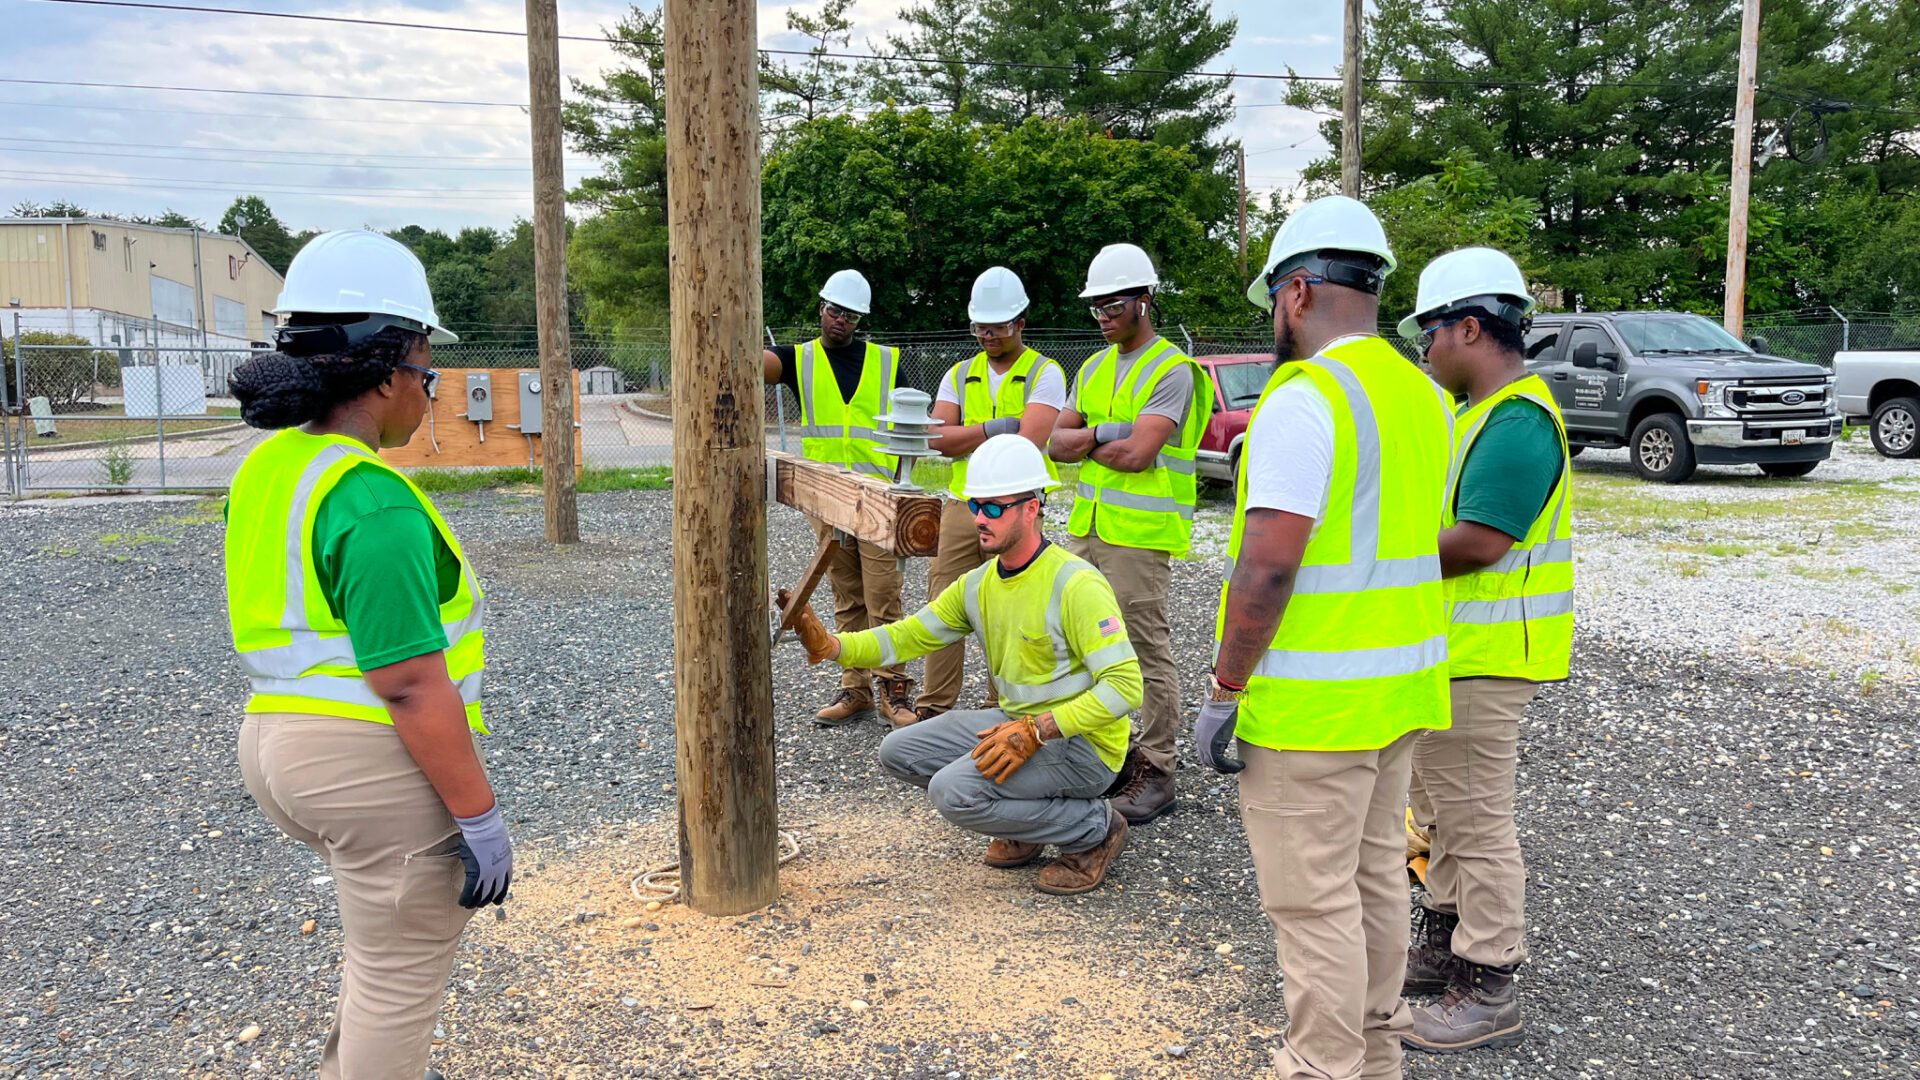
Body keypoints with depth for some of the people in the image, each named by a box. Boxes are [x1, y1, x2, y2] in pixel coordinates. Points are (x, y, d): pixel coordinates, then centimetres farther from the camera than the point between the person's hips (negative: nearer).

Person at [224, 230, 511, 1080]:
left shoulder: (266, 468, 6)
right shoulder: (373, 503, -22)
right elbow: (411, 685, -24)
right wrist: (479, 815, -17)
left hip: (281, 742, 10)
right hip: (374, 759, -9)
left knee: (389, 931, 30)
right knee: (402, 970, 9)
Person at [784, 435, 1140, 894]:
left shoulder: (1076, 585, -21)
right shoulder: (978, 585, 4)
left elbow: (1124, 686, -25)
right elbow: (906, 637, 3)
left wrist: (1035, 732, -30)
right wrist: (828, 645, -14)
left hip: (1082, 742, -8)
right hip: (1020, 725, 8)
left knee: (952, 790, -25)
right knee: (899, 751, 3)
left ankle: (1094, 829, -4)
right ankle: (1027, 821, 12)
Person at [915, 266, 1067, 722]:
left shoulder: (1044, 374, -3)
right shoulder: (960, 374, 11)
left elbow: (1028, 442, -19)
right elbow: (939, 439, -3)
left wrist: (966, 439, -8)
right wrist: (998, 428, -12)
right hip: (960, 508, 4)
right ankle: (934, 707, 14)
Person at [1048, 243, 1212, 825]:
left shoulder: (1172, 371, -10)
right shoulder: (1094, 369, 15)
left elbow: (1138, 454, -19)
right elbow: (1058, 442, 9)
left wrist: (1084, 441, -3)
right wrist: (1102, 434, -10)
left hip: (1140, 535, -8)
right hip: (1087, 526, 8)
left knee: (1149, 652, -3)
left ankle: (1155, 771, 6)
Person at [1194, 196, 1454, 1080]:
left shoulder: (1303, 400, -19)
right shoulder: (1423, 396, 8)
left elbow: (1267, 568, -23)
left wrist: (1225, 690, -15)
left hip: (1314, 703, -9)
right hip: (1400, 684, 9)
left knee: (1313, 903, 2)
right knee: (1375, 876, 20)